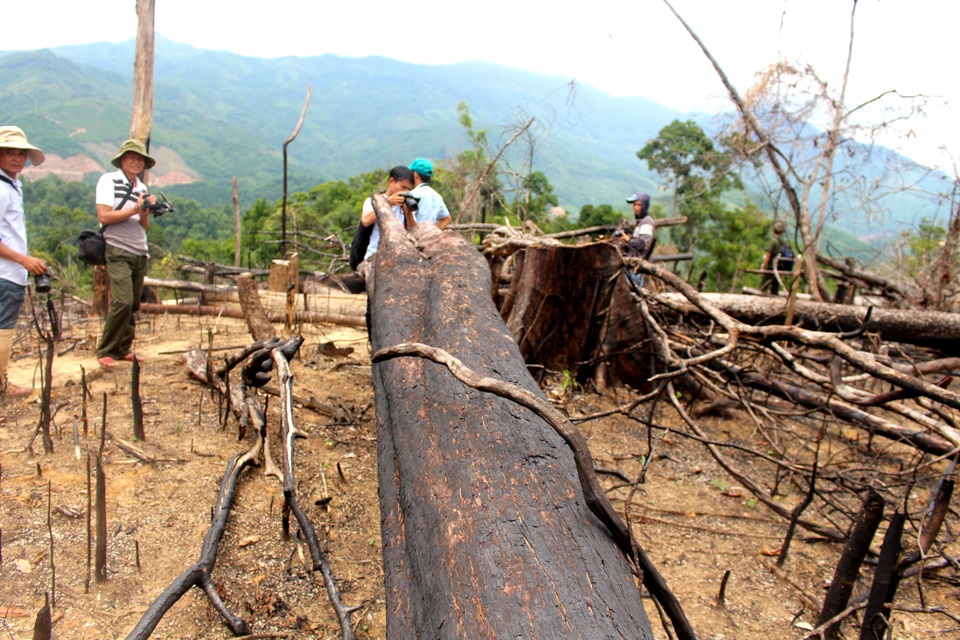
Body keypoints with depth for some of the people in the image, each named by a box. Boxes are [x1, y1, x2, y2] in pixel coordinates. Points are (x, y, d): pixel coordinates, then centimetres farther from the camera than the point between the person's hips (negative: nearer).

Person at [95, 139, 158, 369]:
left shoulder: (142, 188, 17)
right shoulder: (108, 180, -1)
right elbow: (104, 216, -12)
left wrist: (145, 212, -4)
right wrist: (134, 209, -14)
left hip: (140, 253, 7)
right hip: (117, 251, -6)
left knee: (134, 305, 6)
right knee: (123, 302, -16)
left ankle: (123, 349, 16)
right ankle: (105, 352, -4)